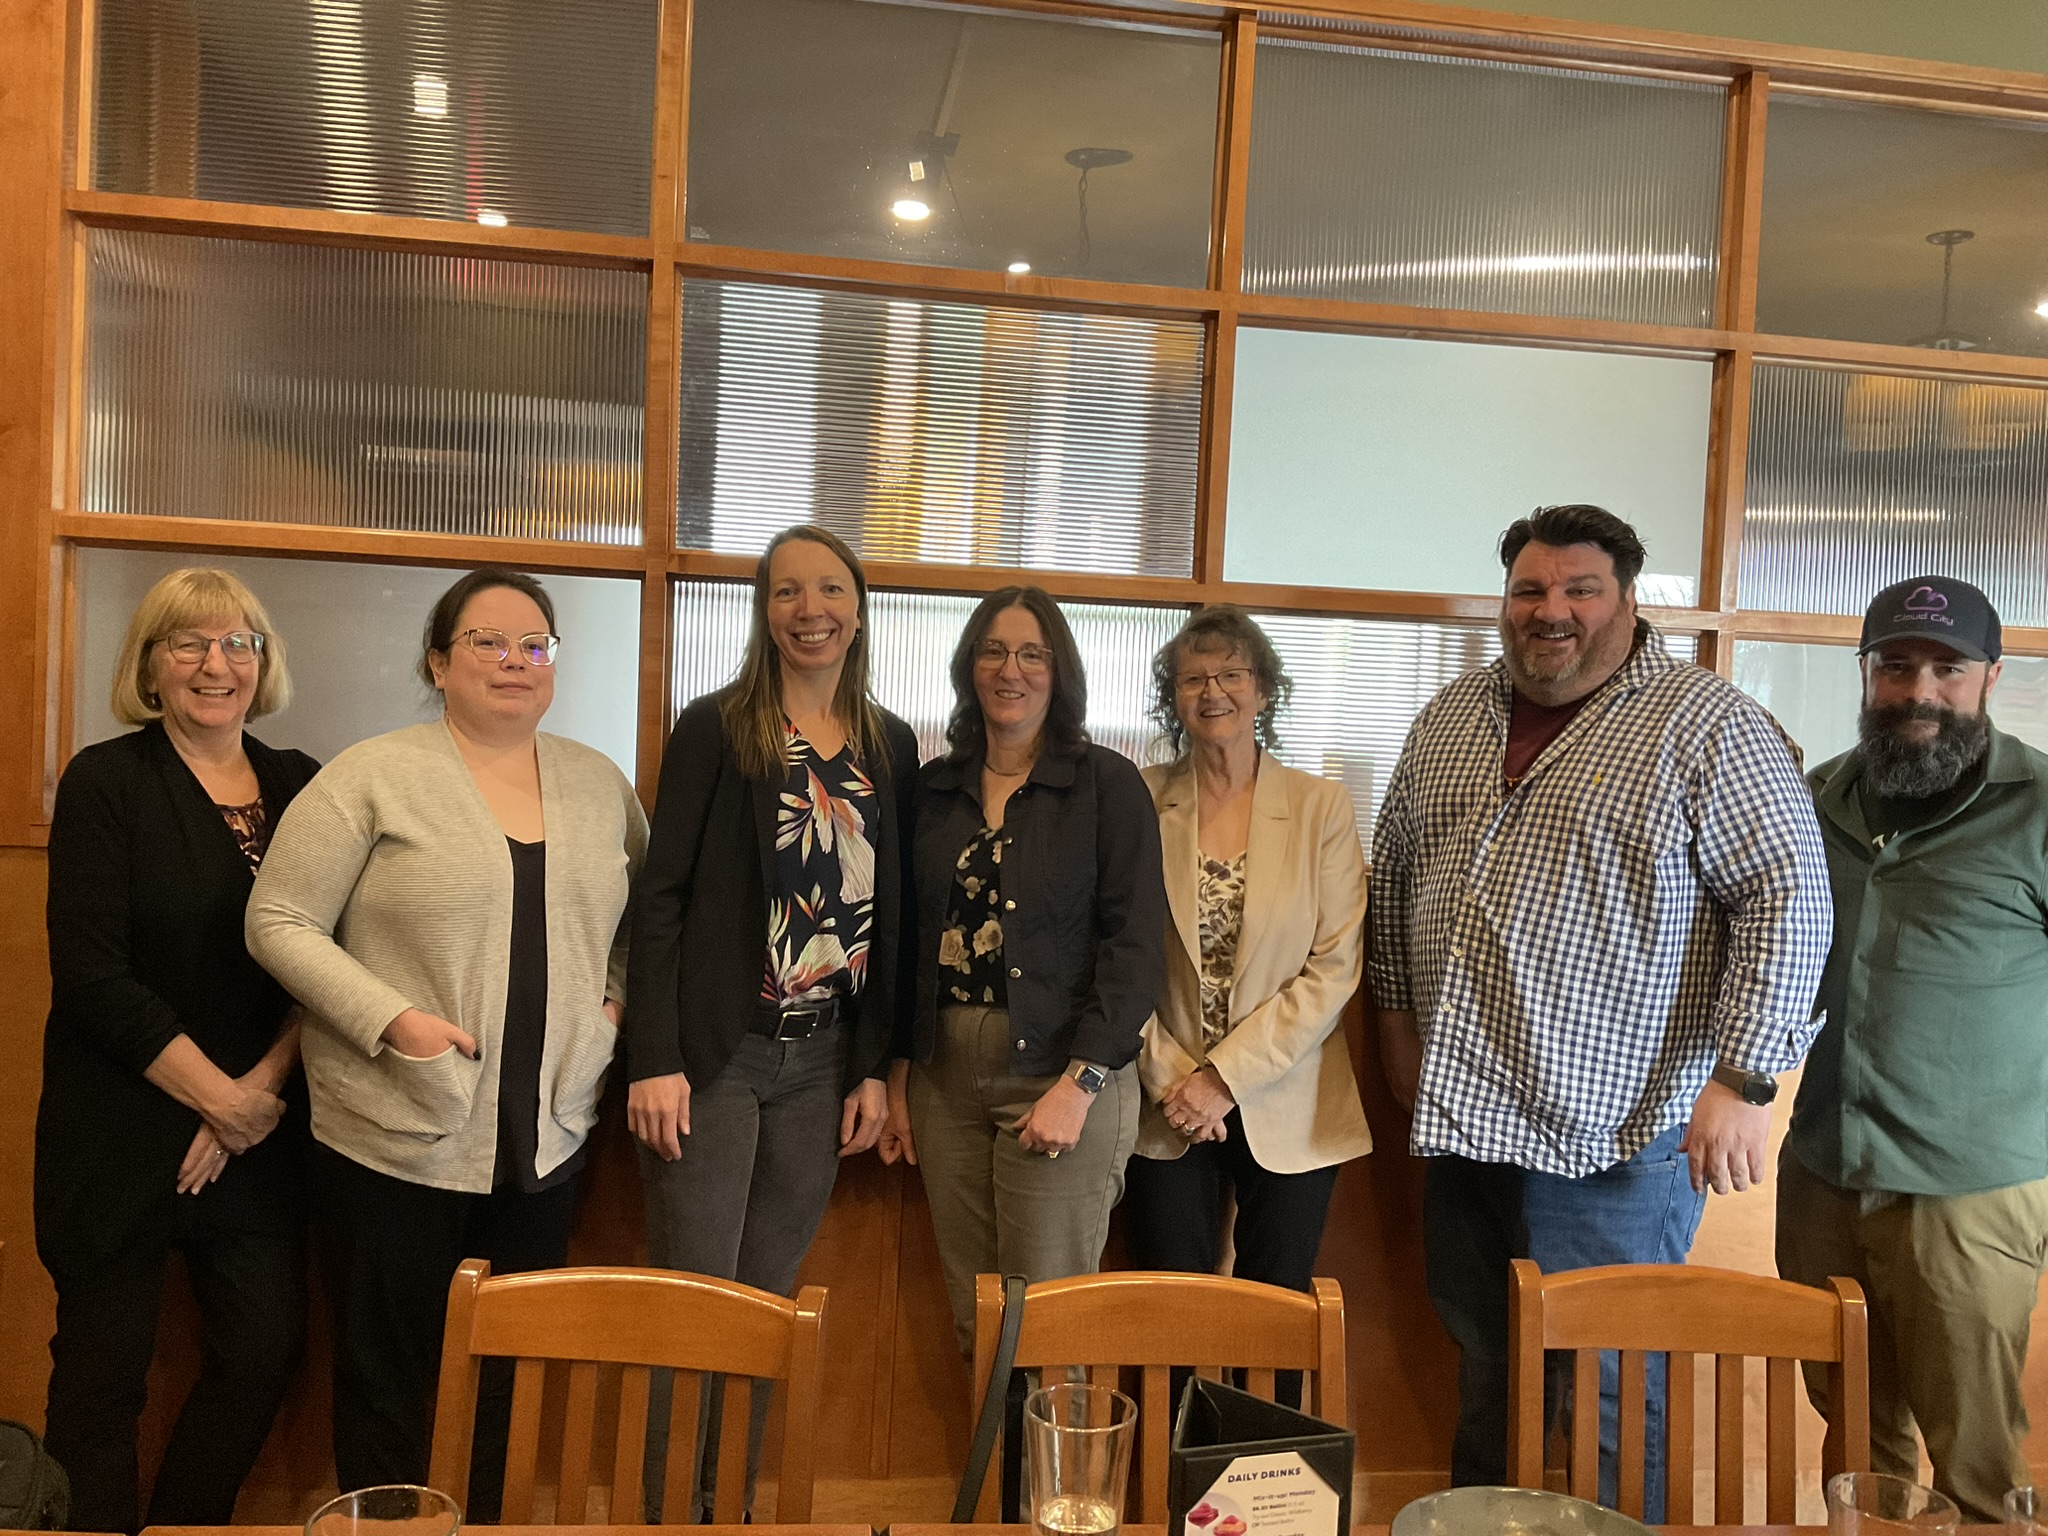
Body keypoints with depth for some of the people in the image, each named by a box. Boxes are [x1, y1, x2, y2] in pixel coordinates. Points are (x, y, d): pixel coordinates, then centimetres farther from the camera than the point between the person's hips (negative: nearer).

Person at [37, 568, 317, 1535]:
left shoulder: (301, 786, 5)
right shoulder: (107, 782, -6)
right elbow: (91, 976, -12)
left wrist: (263, 1088, -9)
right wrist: (219, 1098, -12)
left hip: (259, 1131, 4)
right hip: (121, 1130, -3)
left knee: (266, 1351, 7)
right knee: (104, 1371, 6)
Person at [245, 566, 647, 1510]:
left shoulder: (599, 784, 7)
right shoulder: (374, 777, -7)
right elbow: (280, 924, -7)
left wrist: (615, 1002, 2)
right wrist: (391, 1019, -17)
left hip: (547, 1140, 4)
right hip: (396, 1141, -4)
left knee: (508, 1381, 16)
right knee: (389, 1385, 10)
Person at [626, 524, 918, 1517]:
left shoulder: (891, 746, 7)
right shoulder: (715, 728, -4)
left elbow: (889, 917, 9)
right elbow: (661, 895, -7)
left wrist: (874, 1066, 6)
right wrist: (655, 1060, -13)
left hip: (824, 1062, 4)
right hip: (716, 1054, -3)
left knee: (769, 1304, 13)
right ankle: (667, 1510, 20)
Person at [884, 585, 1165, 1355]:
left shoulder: (1108, 784, -3)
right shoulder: (934, 789, 10)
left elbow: (1136, 945, -8)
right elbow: (910, 941, 13)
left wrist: (1079, 1083, -16)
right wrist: (898, 1076, 8)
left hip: (1062, 1073, -4)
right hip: (944, 1074, 4)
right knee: (970, 1315, 10)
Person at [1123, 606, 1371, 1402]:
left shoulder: (1322, 808, -1)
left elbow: (1334, 969, -7)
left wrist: (1227, 1076, -12)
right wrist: (1169, 1076, -9)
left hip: (1284, 1112, 0)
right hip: (1167, 1110, 0)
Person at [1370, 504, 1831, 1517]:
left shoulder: (1707, 724, -8)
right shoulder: (1452, 718, 11)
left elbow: (1787, 898, -13)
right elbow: (1396, 869, 20)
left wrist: (1742, 1078, -17)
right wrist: (1398, 1015, 16)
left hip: (1611, 1136, -6)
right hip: (1461, 1112, 6)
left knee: (1599, 1397, 4)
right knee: (1482, 1370, 19)